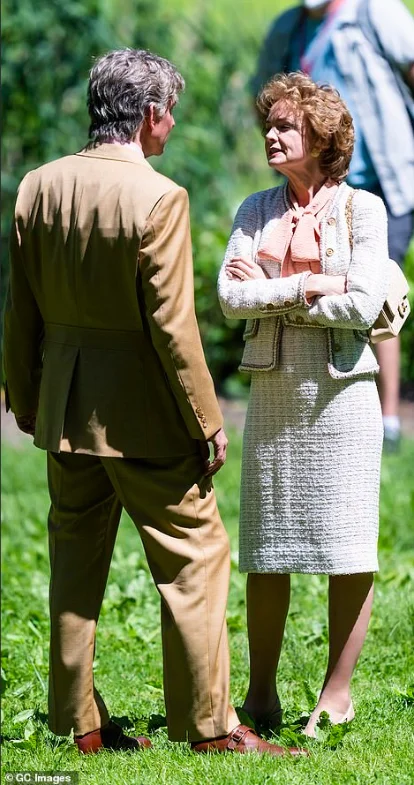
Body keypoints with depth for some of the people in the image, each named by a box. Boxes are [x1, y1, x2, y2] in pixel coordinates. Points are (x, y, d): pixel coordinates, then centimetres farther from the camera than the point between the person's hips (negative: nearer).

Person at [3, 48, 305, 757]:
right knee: (193, 558, 4)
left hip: (64, 407, 6)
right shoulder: (158, 198, -18)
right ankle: (208, 724, 7)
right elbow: (171, 327, -18)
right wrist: (207, 423, -10)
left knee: (76, 563, 14)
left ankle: (79, 723, 19)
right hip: (144, 414, -6)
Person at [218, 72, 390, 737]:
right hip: (274, 391, 3)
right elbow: (230, 297, -1)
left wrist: (269, 292, -7)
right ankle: (261, 691, 14)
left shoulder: (362, 208, 0)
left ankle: (338, 692, 8)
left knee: (349, 553, -1)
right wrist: (308, 287, -11)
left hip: (342, 390, -3)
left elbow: (362, 306, -11)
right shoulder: (256, 211, 10)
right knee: (267, 553, 6)